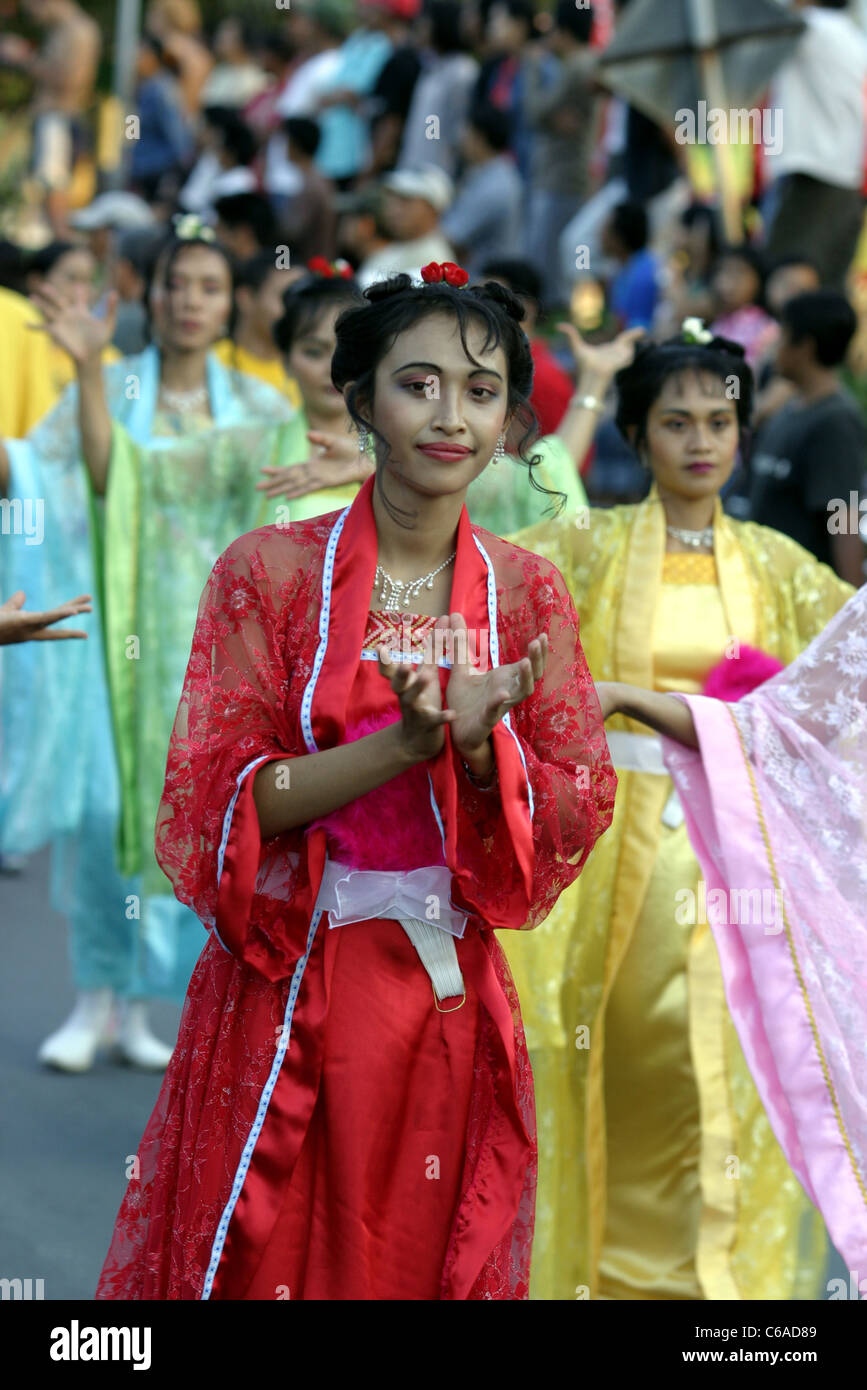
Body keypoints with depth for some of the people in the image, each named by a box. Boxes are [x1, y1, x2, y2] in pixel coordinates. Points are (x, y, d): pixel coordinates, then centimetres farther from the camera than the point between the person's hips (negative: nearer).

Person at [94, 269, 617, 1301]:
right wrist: (402, 746, -23)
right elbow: (211, 803, -10)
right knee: (260, 1261, 3)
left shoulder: (524, 591, 3)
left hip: (448, 1003, 3)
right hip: (284, 993, -2)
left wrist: (479, 743, -19)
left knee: (427, 1261, 9)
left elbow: (576, 809, 1)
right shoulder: (267, 573, -5)